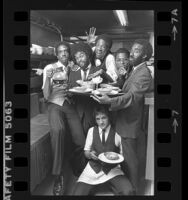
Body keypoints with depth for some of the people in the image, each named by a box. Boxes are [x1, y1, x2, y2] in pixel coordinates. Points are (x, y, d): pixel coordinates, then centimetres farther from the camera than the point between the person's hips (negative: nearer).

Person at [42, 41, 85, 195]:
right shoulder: (49, 68, 3)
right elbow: (46, 96, -2)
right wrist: (48, 78, -18)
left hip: (70, 105, 3)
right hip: (55, 105, -3)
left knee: (81, 143, -14)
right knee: (57, 130, -36)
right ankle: (58, 176, -24)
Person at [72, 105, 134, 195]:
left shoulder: (116, 132, -5)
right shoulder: (92, 131, 2)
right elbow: (86, 152, 9)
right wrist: (90, 154, -14)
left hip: (112, 169, -1)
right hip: (93, 167, 2)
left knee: (127, 191, -27)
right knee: (77, 193, -18)